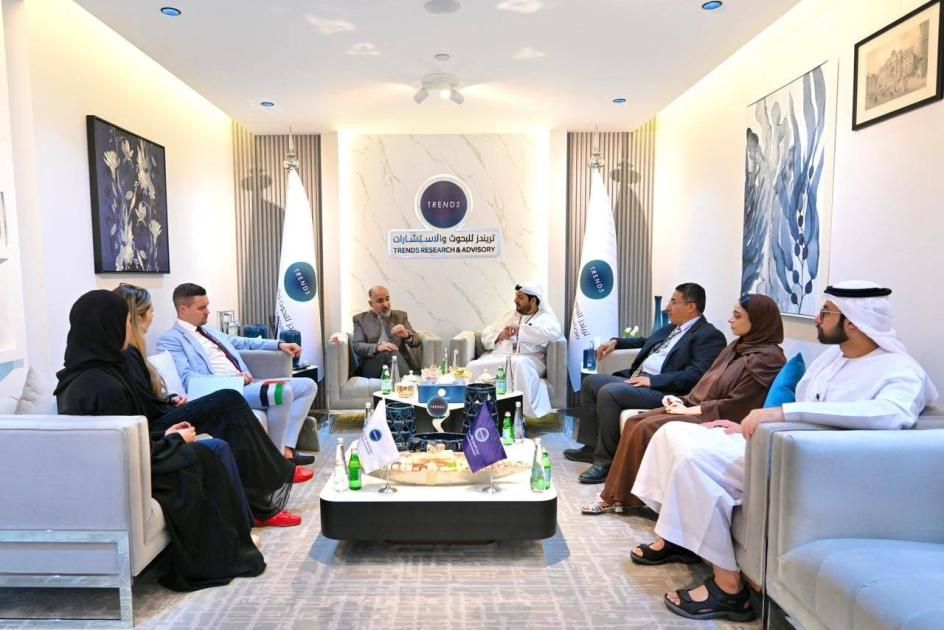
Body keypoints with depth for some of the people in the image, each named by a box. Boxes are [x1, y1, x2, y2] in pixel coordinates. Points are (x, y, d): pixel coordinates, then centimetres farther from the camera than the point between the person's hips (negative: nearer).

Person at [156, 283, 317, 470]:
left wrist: (279, 344, 19)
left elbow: (242, 342, 32)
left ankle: (287, 450, -7)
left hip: (245, 384, 10)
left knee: (308, 386, 2)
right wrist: (231, 378, -23)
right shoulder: (170, 340, -2)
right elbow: (187, 379, -15)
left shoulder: (209, 332, 24)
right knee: (282, 392, -33)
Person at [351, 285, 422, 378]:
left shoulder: (401, 316, 17)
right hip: (371, 365, -1)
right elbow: (356, 346, 1)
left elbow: (417, 341, 9)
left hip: (399, 358, 1)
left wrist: (407, 335, -16)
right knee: (391, 353, -31)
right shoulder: (360, 319, 14)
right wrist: (377, 347, -19)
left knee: (393, 353, -32)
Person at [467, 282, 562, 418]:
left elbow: (553, 333, -14)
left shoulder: (547, 317, 11)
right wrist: (500, 335, -1)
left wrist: (520, 329, -9)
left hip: (527, 359, -4)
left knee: (519, 363, -40)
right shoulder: (509, 315, 26)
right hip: (497, 358, 4)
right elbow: (485, 336, 22)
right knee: (473, 367, -24)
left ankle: (528, 412, -32)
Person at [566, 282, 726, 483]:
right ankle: (591, 446, 11)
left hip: (663, 390, -10)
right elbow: (646, 342, 37)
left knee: (608, 392, -28)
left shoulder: (710, 336, -8)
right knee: (590, 382, 7)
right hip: (636, 379, 10)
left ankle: (605, 461, -17)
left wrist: (652, 380, -22)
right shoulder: (671, 328, 19)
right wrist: (616, 342, 23)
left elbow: (695, 375, -21)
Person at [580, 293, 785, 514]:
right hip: (698, 407, 9)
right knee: (634, 422, -8)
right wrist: (684, 400, 0)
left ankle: (621, 497, -5)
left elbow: (735, 406, -18)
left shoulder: (767, 358, -14)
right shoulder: (738, 346, 14)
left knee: (646, 428, -21)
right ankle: (615, 496, -6)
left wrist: (690, 410, -14)